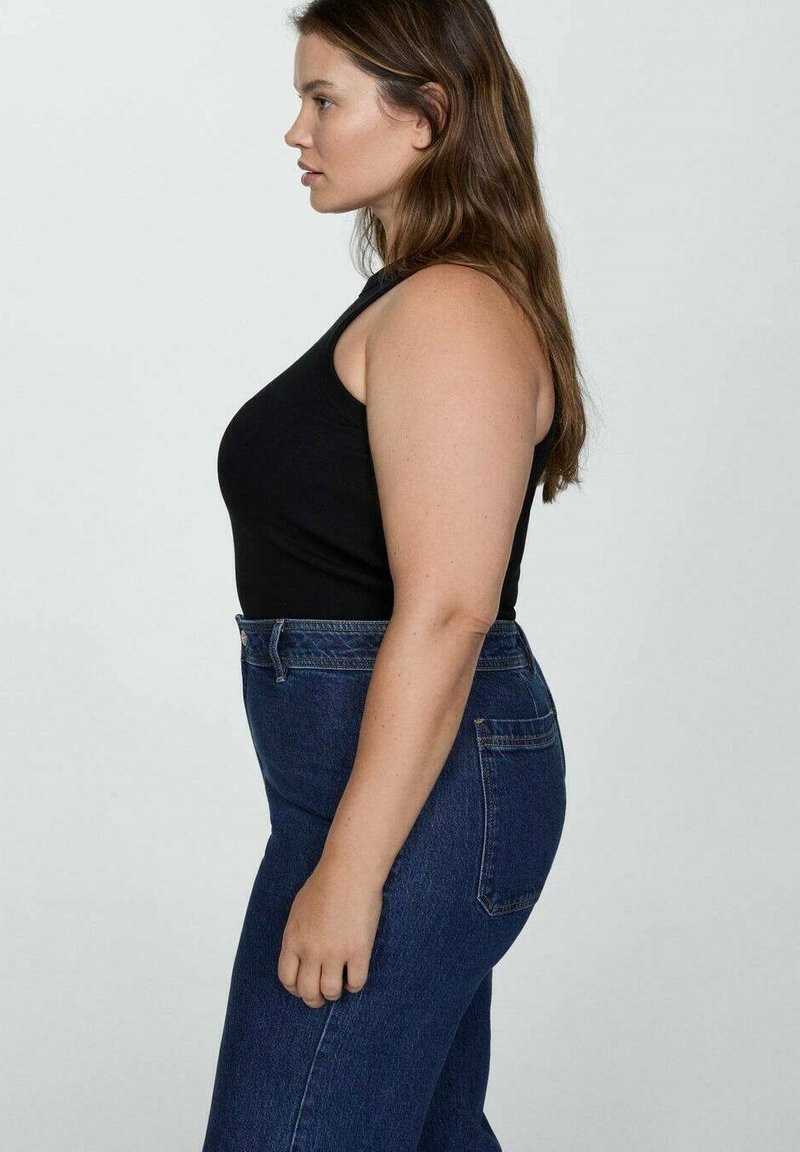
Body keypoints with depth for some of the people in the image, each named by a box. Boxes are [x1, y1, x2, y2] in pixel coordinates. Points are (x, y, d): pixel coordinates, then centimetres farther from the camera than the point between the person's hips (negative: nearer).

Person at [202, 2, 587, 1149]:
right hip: (404, 771, 10)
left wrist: (347, 869, -23)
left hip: (408, 782, -10)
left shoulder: (451, 312, -16)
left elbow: (445, 613, -23)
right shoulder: (417, 298, 16)